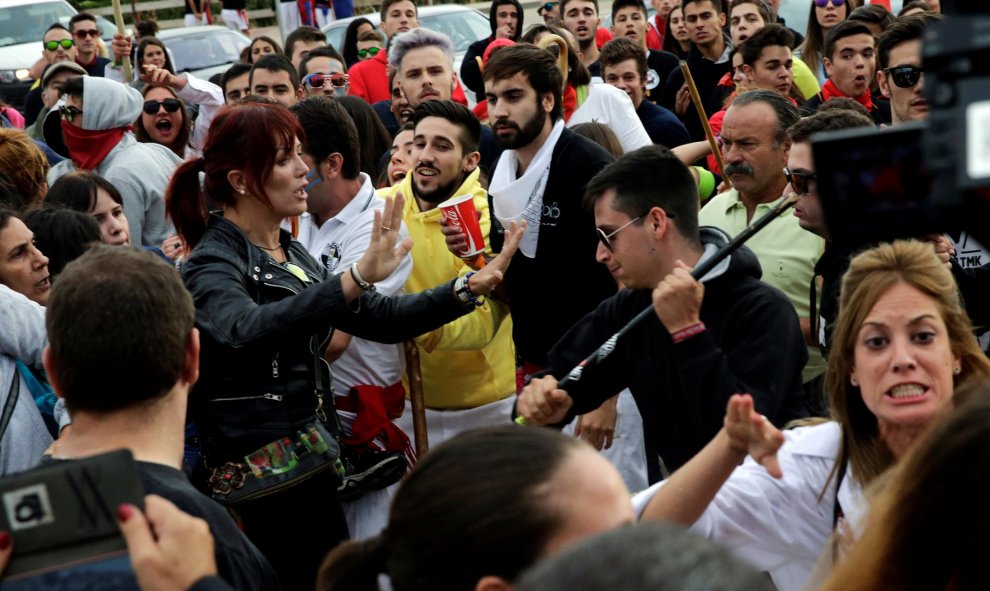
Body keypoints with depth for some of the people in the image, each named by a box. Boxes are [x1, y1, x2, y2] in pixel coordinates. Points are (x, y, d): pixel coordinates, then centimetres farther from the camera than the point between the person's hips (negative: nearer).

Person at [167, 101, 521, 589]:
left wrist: (469, 287, 1)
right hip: (259, 479, -8)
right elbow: (245, 329, -37)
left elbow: (382, 318, 13)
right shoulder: (212, 264, -13)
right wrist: (356, 279, -47)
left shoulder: (292, 255, 13)